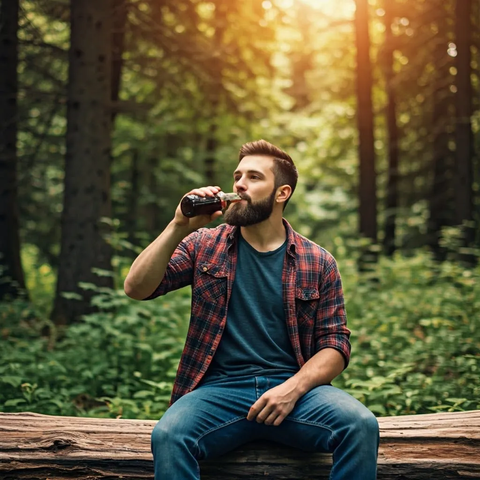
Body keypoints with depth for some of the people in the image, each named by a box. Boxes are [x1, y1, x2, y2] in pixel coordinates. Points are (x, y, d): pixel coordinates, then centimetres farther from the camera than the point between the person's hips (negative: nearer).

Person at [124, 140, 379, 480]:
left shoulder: (318, 262, 8)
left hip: (294, 390, 1)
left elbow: (335, 345, 5)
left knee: (361, 425, -28)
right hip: (220, 389, 0)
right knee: (168, 436, -32)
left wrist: (293, 388, -13)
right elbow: (136, 288, 0)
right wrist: (179, 228, -11)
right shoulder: (204, 245, 10)